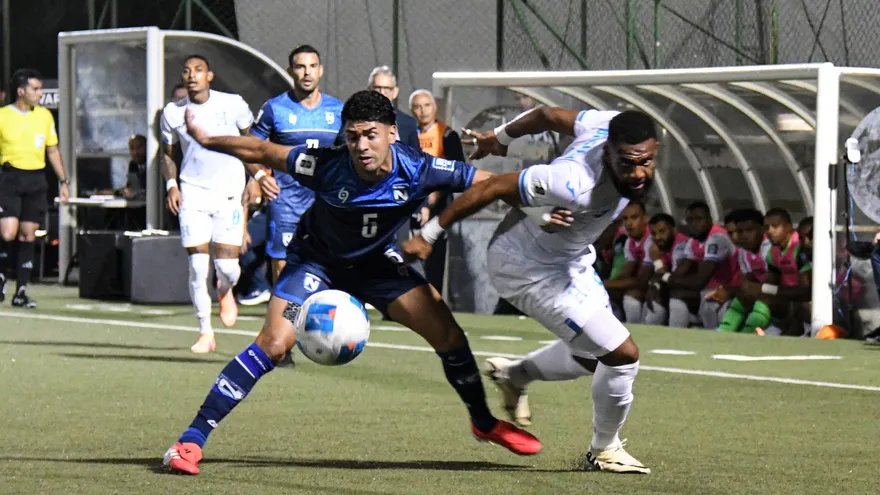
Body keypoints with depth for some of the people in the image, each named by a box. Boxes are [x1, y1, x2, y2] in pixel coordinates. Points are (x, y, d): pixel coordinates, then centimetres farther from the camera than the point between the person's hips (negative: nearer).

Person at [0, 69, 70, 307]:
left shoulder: (44, 115, 9)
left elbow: (53, 151, 16)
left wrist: (64, 182, 12)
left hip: (36, 180, 4)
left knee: (28, 236, 2)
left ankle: (21, 292, 6)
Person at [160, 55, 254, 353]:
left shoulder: (233, 105, -3)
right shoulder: (173, 113, 3)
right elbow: (168, 153, 15)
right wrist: (171, 185, -1)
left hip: (229, 194, -1)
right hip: (192, 194, 1)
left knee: (227, 266, -8)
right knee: (198, 267, -7)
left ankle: (225, 291, 30)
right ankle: (205, 332, 6)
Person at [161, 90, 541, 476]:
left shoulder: (418, 170, -30)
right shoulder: (327, 167, -33)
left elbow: (491, 183, -20)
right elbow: (260, 152, -18)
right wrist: (205, 140, -8)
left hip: (376, 261, 3)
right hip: (317, 260, -3)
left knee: (446, 331, -6)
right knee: (273, 344, -19)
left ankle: (484, 423, 20)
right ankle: (191, 440, -15)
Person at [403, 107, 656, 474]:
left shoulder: (611, 126, -20)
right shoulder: (578, 186, -42)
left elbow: (549, 115, -1)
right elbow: (493, 187, -34)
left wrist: (501, 136, 19)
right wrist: (428, 235, -23)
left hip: (571, 259, 9)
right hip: (530, 271, -9)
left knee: (592, 356, 24)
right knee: (623, 354, -7)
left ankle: (514, 374, 49)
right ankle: (604, 450, 18)